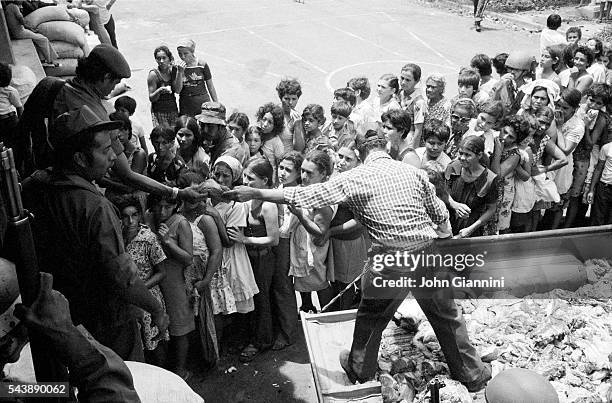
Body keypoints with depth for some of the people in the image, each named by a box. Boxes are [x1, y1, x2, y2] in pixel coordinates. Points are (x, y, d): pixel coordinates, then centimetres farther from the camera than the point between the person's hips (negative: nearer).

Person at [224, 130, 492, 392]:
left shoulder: (353, 179, -4)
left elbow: (305, 195, -7)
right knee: (447, 315, 20)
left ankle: (360, 370, 41)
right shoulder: (414, 172, 6)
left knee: (371, 317, 20)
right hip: (428, 251, 3)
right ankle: (472, 375, 34)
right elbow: (440, 216, 11)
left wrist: (254, 193, 0)